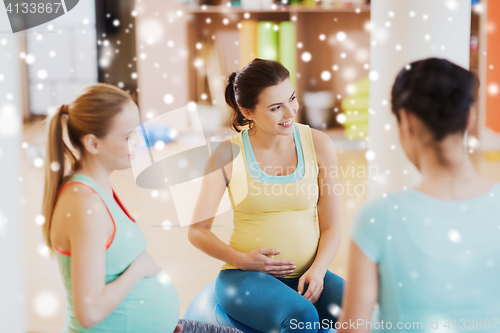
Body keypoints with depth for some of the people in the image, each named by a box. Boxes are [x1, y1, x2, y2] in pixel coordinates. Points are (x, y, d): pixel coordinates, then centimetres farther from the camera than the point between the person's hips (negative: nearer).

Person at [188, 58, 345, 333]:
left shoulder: (318, 144, 3)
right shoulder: (229, 154, -3)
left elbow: (331, 227, 6)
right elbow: (198, 230, 3)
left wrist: (318, 270, -12)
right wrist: (241, 259, -13)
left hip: (307, 274, 3)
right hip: (245, 277, -2)